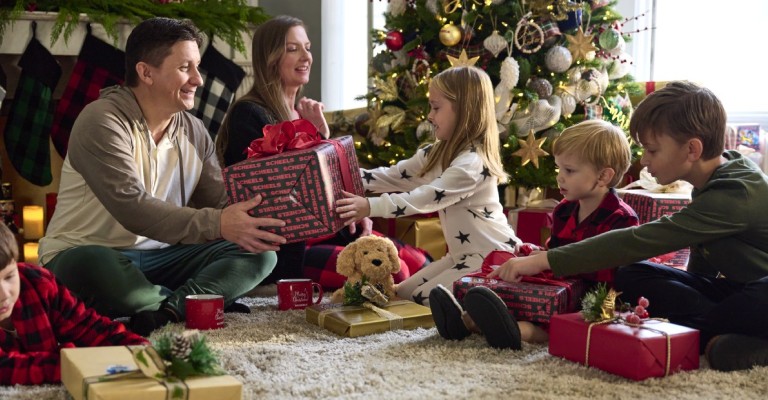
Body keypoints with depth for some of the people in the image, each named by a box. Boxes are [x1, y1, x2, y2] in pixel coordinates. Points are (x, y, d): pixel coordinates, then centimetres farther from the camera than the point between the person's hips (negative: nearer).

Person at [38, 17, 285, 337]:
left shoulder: (194, 131, 8)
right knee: (89, 265, -41)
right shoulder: (103, 121, -15)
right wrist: (218, 225, -37)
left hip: (160, 257, 6)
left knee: (259, 251, -10)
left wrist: (258, 218, -20)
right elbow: (132, 208, -27)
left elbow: (220, 202, 2)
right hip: (86, 256, -6)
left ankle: (167, 309, -30)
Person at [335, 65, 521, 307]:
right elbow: (393, 177, 6)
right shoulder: (438, 154, 7)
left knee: (422, 299, -14)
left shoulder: (473, 162, -23)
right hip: (462, 254, 10)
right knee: (402, 294, 9)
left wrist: (370, 206, -37)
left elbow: (428, 197, -31)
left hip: (492, 254, -10)